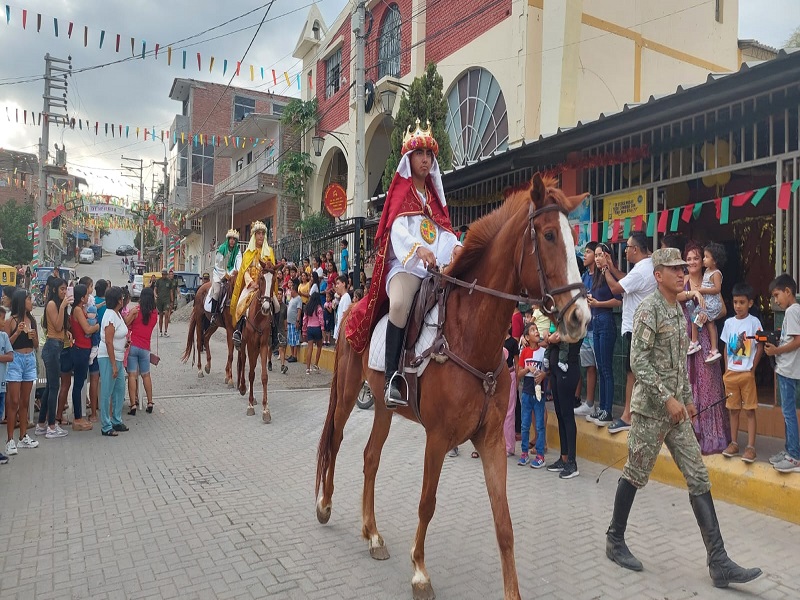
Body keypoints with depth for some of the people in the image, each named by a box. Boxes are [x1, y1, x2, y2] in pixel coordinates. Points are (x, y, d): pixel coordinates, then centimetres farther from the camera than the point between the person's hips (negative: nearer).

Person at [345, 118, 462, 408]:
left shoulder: (434, 193, 26)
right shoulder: (401, 191, 9)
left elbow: (445, 229, 16)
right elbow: (398, 229, -7)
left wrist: (456, 246, -8)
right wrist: (419, 249, -27)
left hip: (437, 264, 6)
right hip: (406, 263, -6)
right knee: (400, 303, -34)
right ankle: (392, 378, -29)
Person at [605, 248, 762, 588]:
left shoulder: (679, 311, 13)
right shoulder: (648, 309, -13)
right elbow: (638, 361, -19)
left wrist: (687, 399, 17)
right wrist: (668, 399, -21)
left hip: (676, 410, 8)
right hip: (650, 409, -8)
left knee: (698, 479, 5)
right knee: (635, 476, 4)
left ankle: (719, 563, 9)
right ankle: (615, 540, 22)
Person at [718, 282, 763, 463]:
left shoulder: (754, 322, -6)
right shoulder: (729, 322, 5)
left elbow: (760, 347, -6)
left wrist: (753, 368, -8)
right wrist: (726, 369, 7)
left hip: (747, 373, -4)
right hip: (731, 372, 4)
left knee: (749, 410, 0)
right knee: (733, 409, 11)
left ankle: (750, 447, 5)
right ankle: (734, 443, 20)